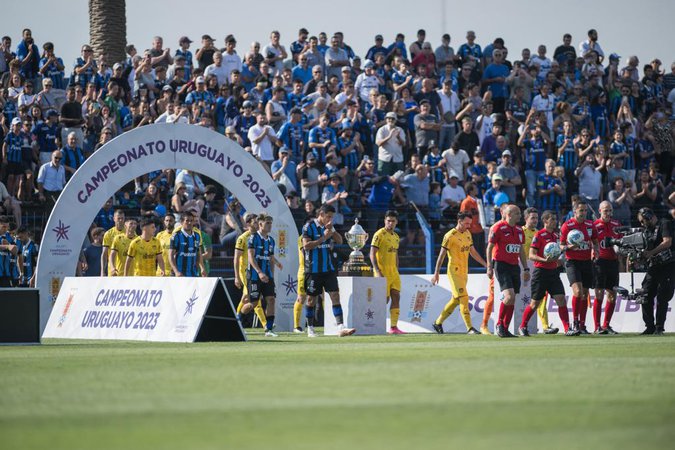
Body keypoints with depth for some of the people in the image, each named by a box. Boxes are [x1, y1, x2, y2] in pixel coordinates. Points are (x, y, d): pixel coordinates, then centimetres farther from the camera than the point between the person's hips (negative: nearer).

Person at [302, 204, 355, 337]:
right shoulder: (309, 226, -7)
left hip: (328, 269, 5)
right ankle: (310, 329, 16)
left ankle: (341, 327, -12)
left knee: (335, 296, -6)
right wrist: (323, 238, -17)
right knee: (311, 299, 4)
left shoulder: (328, 227, 11)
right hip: (313, 270, -5)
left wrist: (331, 230, -8)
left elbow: (339, 241, 7)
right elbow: (306, 245, -15)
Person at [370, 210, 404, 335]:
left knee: (396, 297, 0)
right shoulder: (379, 235, -9)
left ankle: (394, 327, 2)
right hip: (382, 272, -7)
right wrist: (377, 271, -20)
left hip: (393, 272, 7)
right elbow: (372, 254, -13)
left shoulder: (396, 237, 15)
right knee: (385, 299, -7)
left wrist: (396, 271, 18)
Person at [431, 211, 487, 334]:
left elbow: (473, 252, 22)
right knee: (463, 298, -14)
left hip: (464, 272, 8)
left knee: (456, 300, 12)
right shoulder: (450, 236, -11)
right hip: (454, 271, -8)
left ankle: (438, 323, 26)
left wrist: (486, 264, 18)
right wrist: (436, 273, -11)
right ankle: (469, 328, -17)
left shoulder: (467, 233, 12)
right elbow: (442, 255, -9)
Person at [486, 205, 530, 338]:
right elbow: (489, 248, -6)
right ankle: (499, 324, -4)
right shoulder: (499, 228, -8)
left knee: (512, 300, 4)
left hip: (515, 266, 7)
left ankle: (505, 329, 10)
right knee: (510, 296, -19)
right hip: (502, 266, -7)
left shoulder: (519, 230, 13)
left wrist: (526, 269, 18)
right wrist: (490, 267, -12)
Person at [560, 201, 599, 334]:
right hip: (573, 262, -5)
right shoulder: (567, 226, -6)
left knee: (585, 294, 6)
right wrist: (570, 247, -23)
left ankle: (582, 325, 13)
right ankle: (575, 321, -9)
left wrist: (594, 249, -1)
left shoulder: (590, 225, 8)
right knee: (577, 291, -21)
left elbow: (595, 241, 20)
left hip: (587, 262, 5)